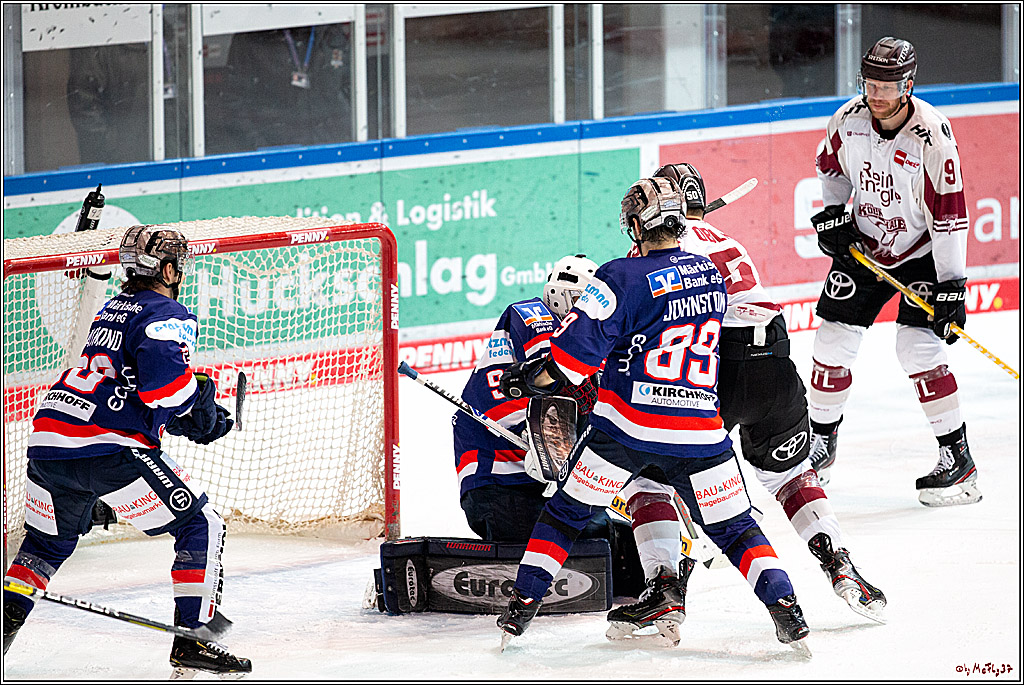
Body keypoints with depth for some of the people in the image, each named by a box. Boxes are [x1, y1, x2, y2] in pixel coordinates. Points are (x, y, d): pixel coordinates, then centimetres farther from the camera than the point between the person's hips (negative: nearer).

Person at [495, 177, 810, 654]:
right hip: (699, 431, 3)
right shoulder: (711, 276, 9)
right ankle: (784, 607, -5)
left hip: (625, 429, -3)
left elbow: (575, 351, -13)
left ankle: (523, 604, 13)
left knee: (565, 512, 15)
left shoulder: (623, 278, -9)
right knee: (734, 529, 12)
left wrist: (526, 379, 3)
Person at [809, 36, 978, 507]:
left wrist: (952, 286, -25)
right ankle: (820, 446, 23)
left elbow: (949, 212, -24)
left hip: (922, 252, -5)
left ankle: (958, 458, -8)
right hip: (863, 244, 5)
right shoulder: (849, 120, -12)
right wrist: (830, 214, -4)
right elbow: (831, 166, 11)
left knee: (918, 345, -17)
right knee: (833, 340, 3)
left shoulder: (931, 138, -26)